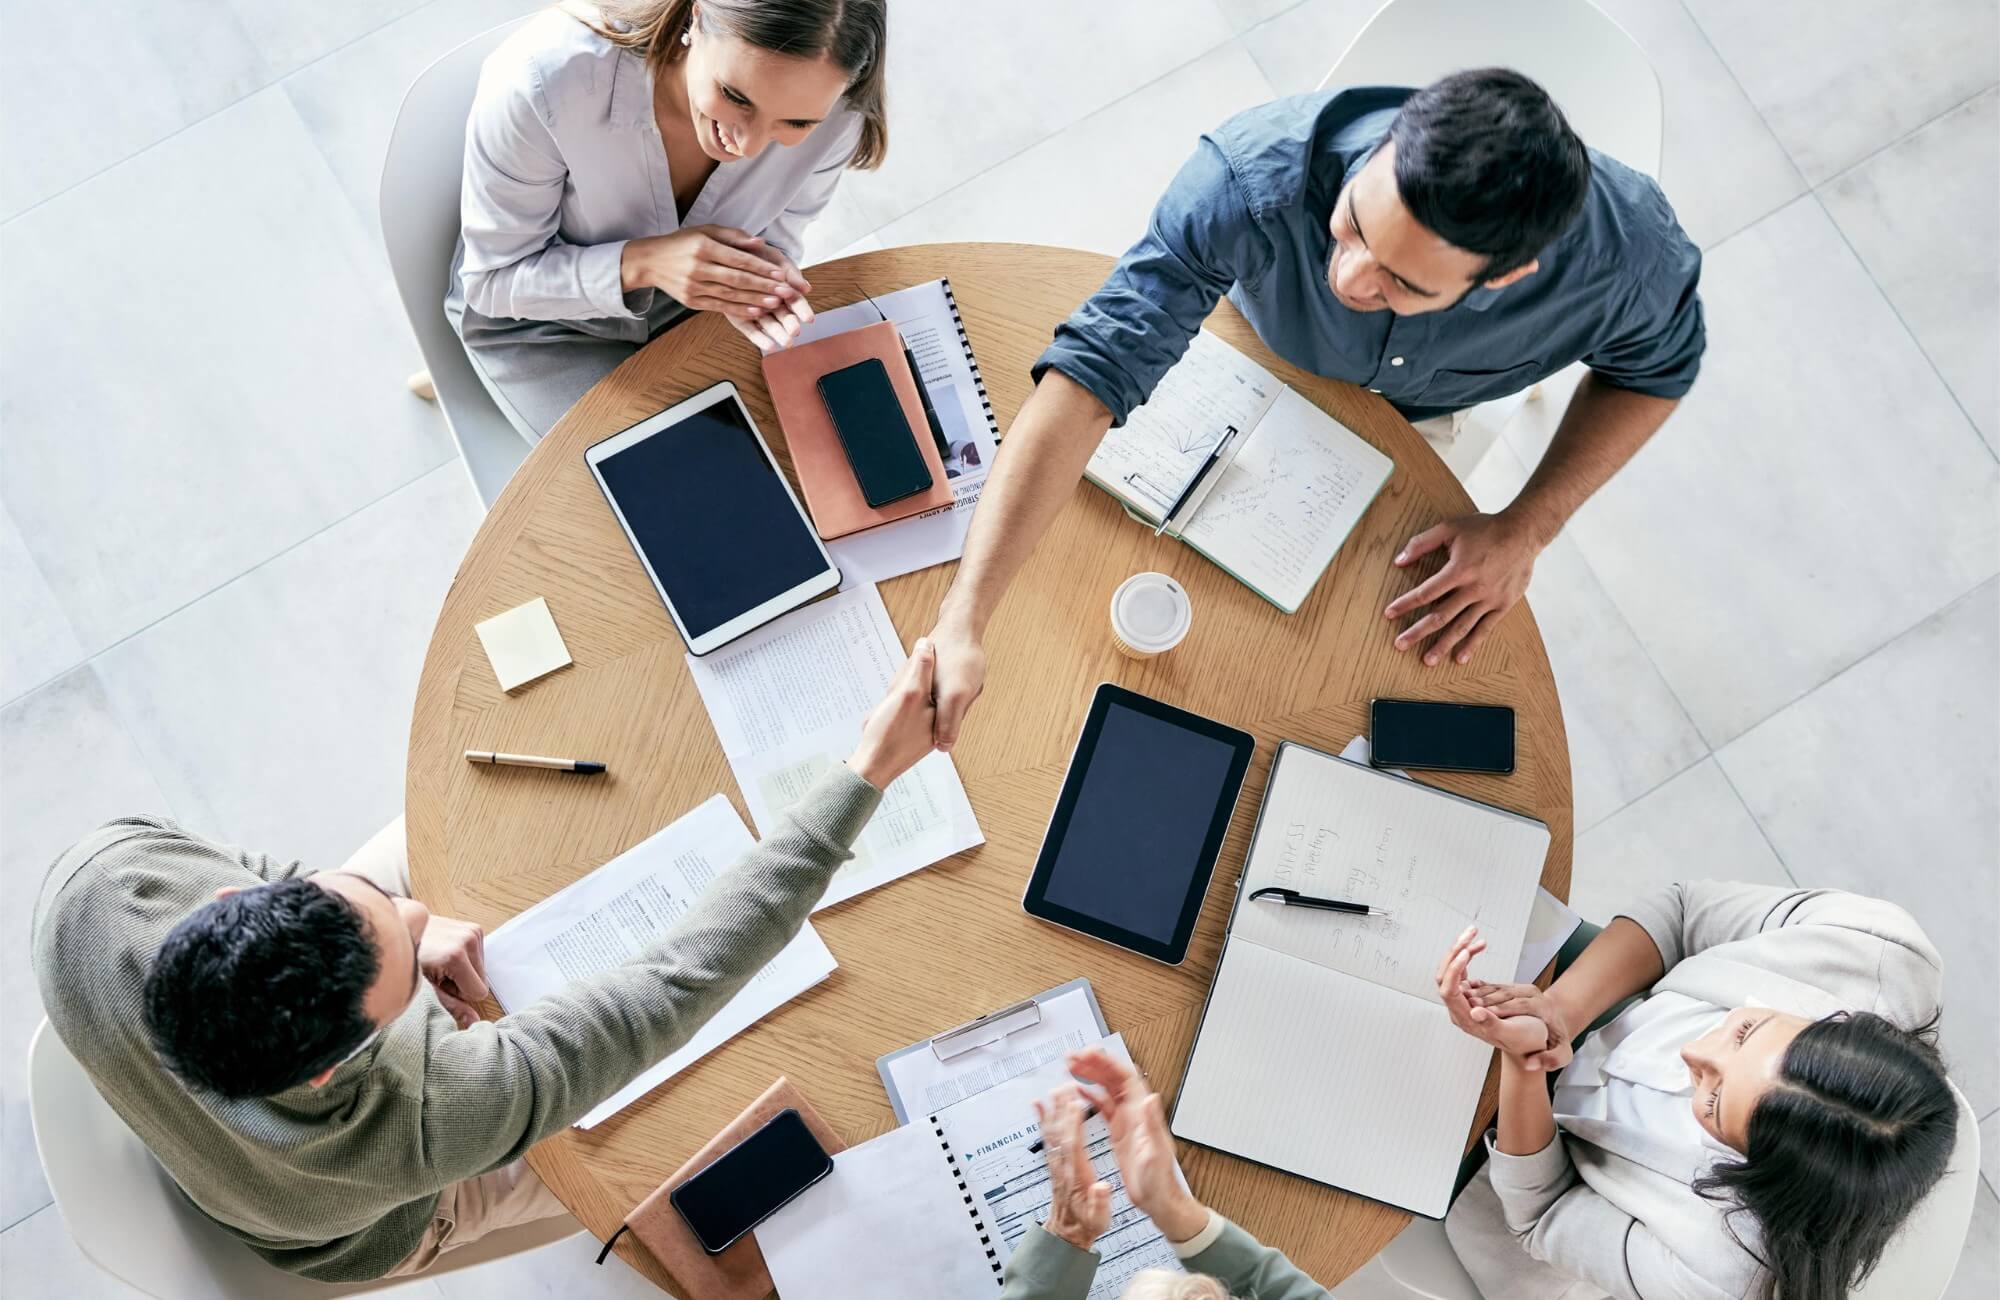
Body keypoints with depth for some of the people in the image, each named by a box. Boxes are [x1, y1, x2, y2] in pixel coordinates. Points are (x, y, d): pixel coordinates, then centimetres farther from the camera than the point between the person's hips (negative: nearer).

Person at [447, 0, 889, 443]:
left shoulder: (833, 108, -28)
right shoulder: (542, 83, -37)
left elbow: (779, 228, -6)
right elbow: (493, 279, -22)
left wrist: (760, 271, -31)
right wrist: (641, 263, -39)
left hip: (692, 303, 3)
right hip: (545, 319, -2)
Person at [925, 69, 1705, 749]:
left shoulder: (1625, 251, -43)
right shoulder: (1254, 179, -50)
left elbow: (1658, 366, -18)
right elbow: (1090, 374, -53)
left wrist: (1526, 530, -27)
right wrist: (962, 622, -62)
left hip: (1432, 407, 1)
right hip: (1264, 349, -1)